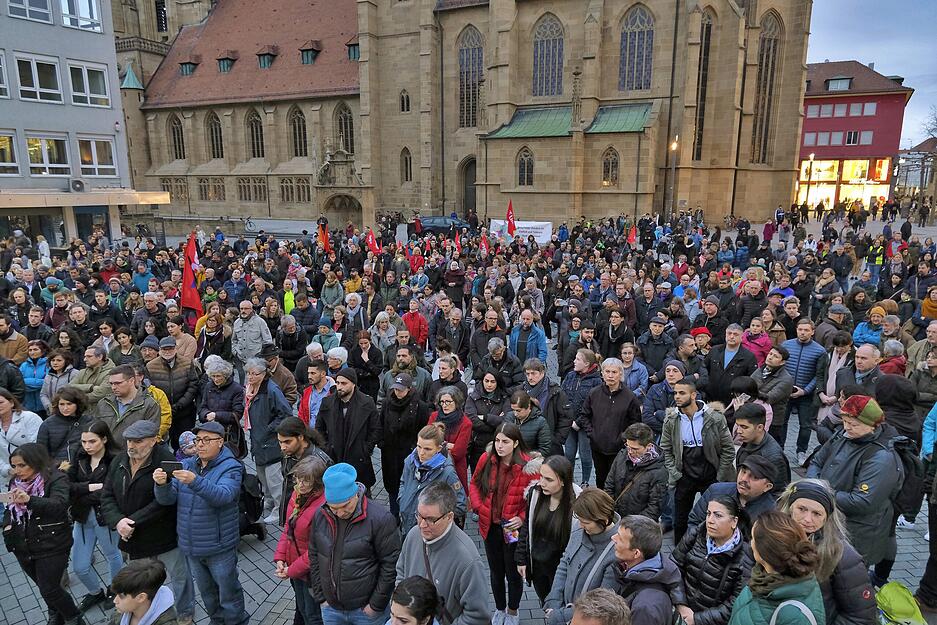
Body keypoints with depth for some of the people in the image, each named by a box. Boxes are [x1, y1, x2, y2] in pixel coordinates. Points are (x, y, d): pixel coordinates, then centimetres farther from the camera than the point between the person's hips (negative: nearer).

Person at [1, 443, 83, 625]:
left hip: (51, 547, -6)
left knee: (49, 590, -2)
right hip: (23, 547, 6)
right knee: (45, 587, 19)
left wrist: (29, 500, -45)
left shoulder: (55, 479, -15)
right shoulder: (16, 482, 5)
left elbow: (60, 504, -31)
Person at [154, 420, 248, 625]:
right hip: (191, 546, 6)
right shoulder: (186, 465, 3)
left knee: (228, 594, 8)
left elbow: (223, 496, -32)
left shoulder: (230, 467, -14)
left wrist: (195, 482, -46)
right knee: (207, 593, 24)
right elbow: (167, 499, -5)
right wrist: (162, 484, -28)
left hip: (219, 547, -5)